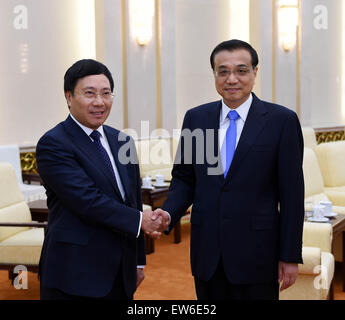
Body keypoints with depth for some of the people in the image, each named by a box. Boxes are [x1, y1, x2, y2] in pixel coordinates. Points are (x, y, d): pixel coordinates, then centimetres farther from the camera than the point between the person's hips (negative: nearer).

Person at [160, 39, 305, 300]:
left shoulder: (282, 120, -5)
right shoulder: (195, 118, 5)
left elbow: (292, 193, -5)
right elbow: (184, 178, 10)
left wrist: (290, 256, -6)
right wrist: (168, 214, -10)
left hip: (256, 253, -3)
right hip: (207, 252, 3)